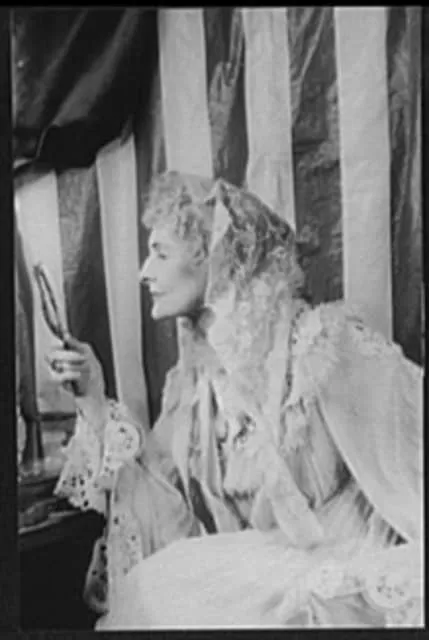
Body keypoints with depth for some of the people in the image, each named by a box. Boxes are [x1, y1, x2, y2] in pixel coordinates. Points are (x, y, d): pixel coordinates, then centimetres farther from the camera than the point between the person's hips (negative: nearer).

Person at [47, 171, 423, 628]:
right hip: (250, 567, 5)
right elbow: (154, 498, 3)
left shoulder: (322, 342, -16)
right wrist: (94, 401, -2)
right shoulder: (195, 373, 5)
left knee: (160, 600, -17)